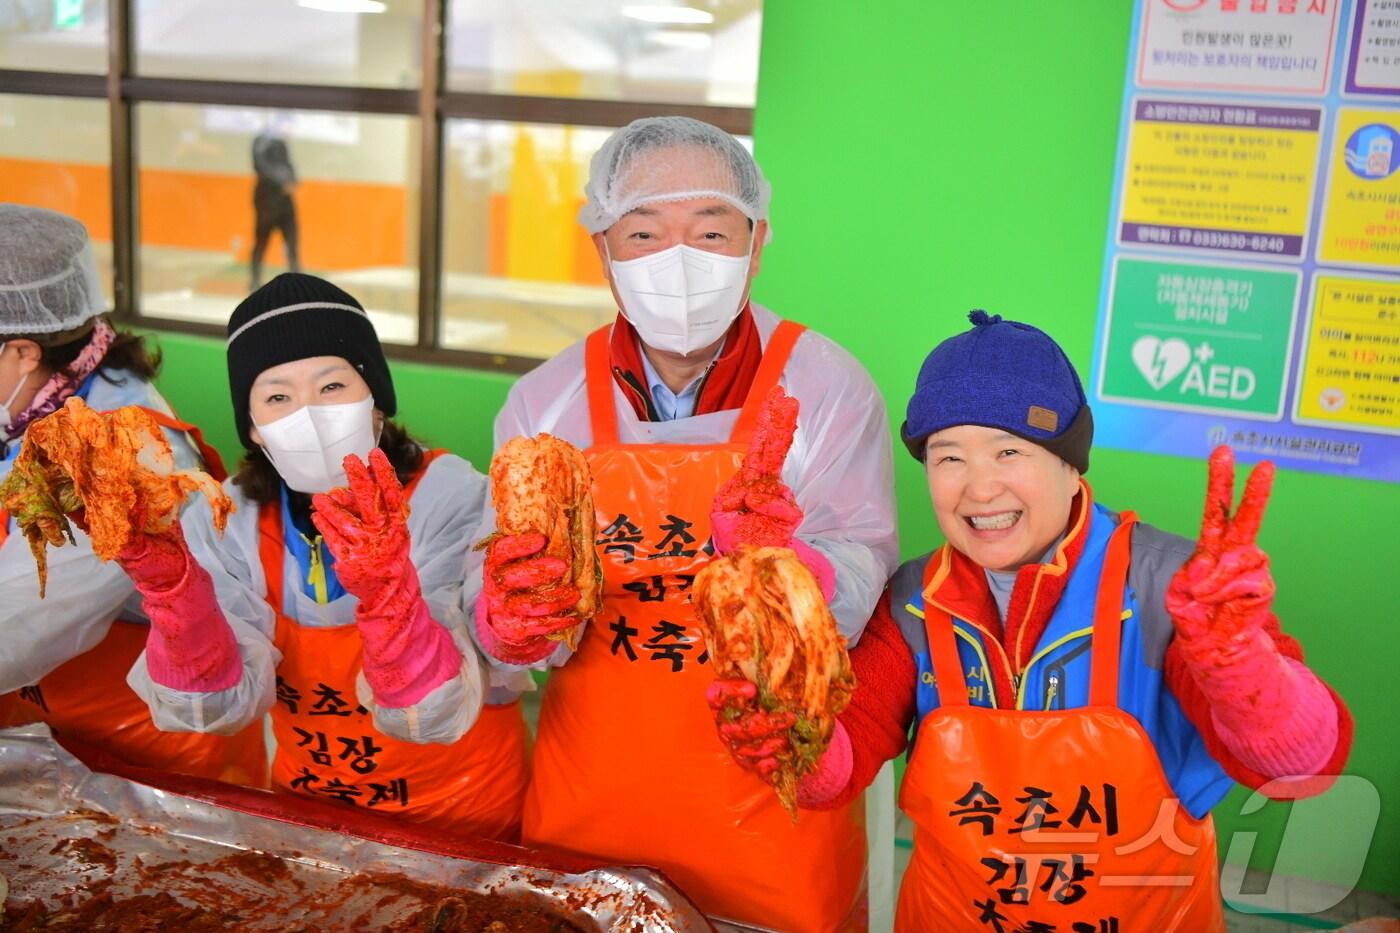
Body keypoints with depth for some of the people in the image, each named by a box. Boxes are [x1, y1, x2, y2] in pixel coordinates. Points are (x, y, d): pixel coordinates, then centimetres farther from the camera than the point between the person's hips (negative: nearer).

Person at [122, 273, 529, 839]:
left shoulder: (448, 497, -16)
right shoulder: (228, 519, -5)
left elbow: (436, 713, -23)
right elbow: (218, 706, -14)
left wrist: (385, 586, -38)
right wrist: (166, 577, -27)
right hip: (306, 811, 3)